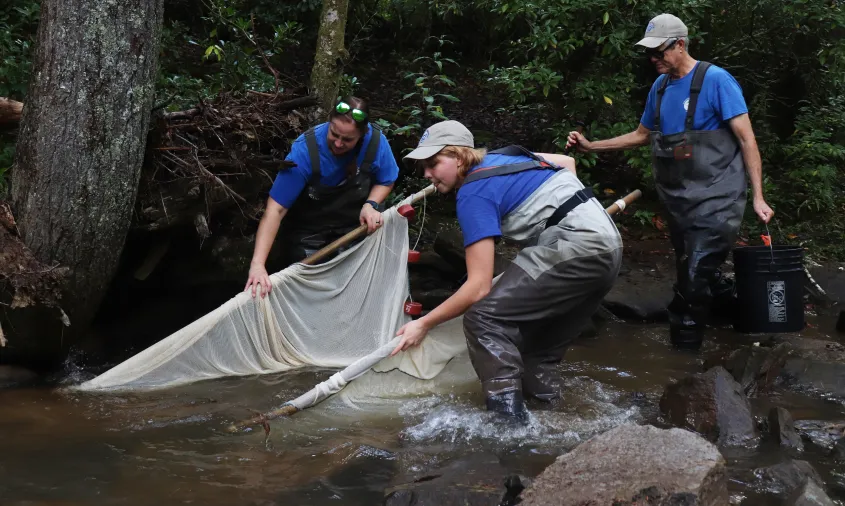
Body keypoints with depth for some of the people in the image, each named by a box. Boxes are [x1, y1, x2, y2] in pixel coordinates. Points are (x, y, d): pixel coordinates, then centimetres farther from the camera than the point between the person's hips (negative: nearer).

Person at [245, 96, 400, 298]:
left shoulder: (376, 142, -24)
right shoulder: (305, 150, -34)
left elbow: (386, 181, -2)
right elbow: (276, 209, -36)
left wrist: (371, 204, -24)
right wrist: (257, 263, -44)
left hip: (353, 226, 3)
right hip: (307, 231, -3)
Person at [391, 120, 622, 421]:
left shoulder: (474, 193, -8)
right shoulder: (504, 157, 16)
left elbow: (479, 287, -11)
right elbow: (567, 162, 30)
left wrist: (424, 324, -3)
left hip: (576, 243, -10)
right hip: (608, 246, 10)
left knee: (483, 318, -14)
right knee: (540, 346, 19)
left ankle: (508, 418, -21)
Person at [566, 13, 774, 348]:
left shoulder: (716, 80, -10)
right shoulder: (660, 86, 11)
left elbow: (746, 139, -12)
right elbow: (642, 135, 24)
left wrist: (758, 197, -17)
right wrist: (591, 146, 15)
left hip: (715, 198, -7)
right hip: (678, 199, 7)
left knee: (695, 280, -12)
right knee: (692, 274, 12)